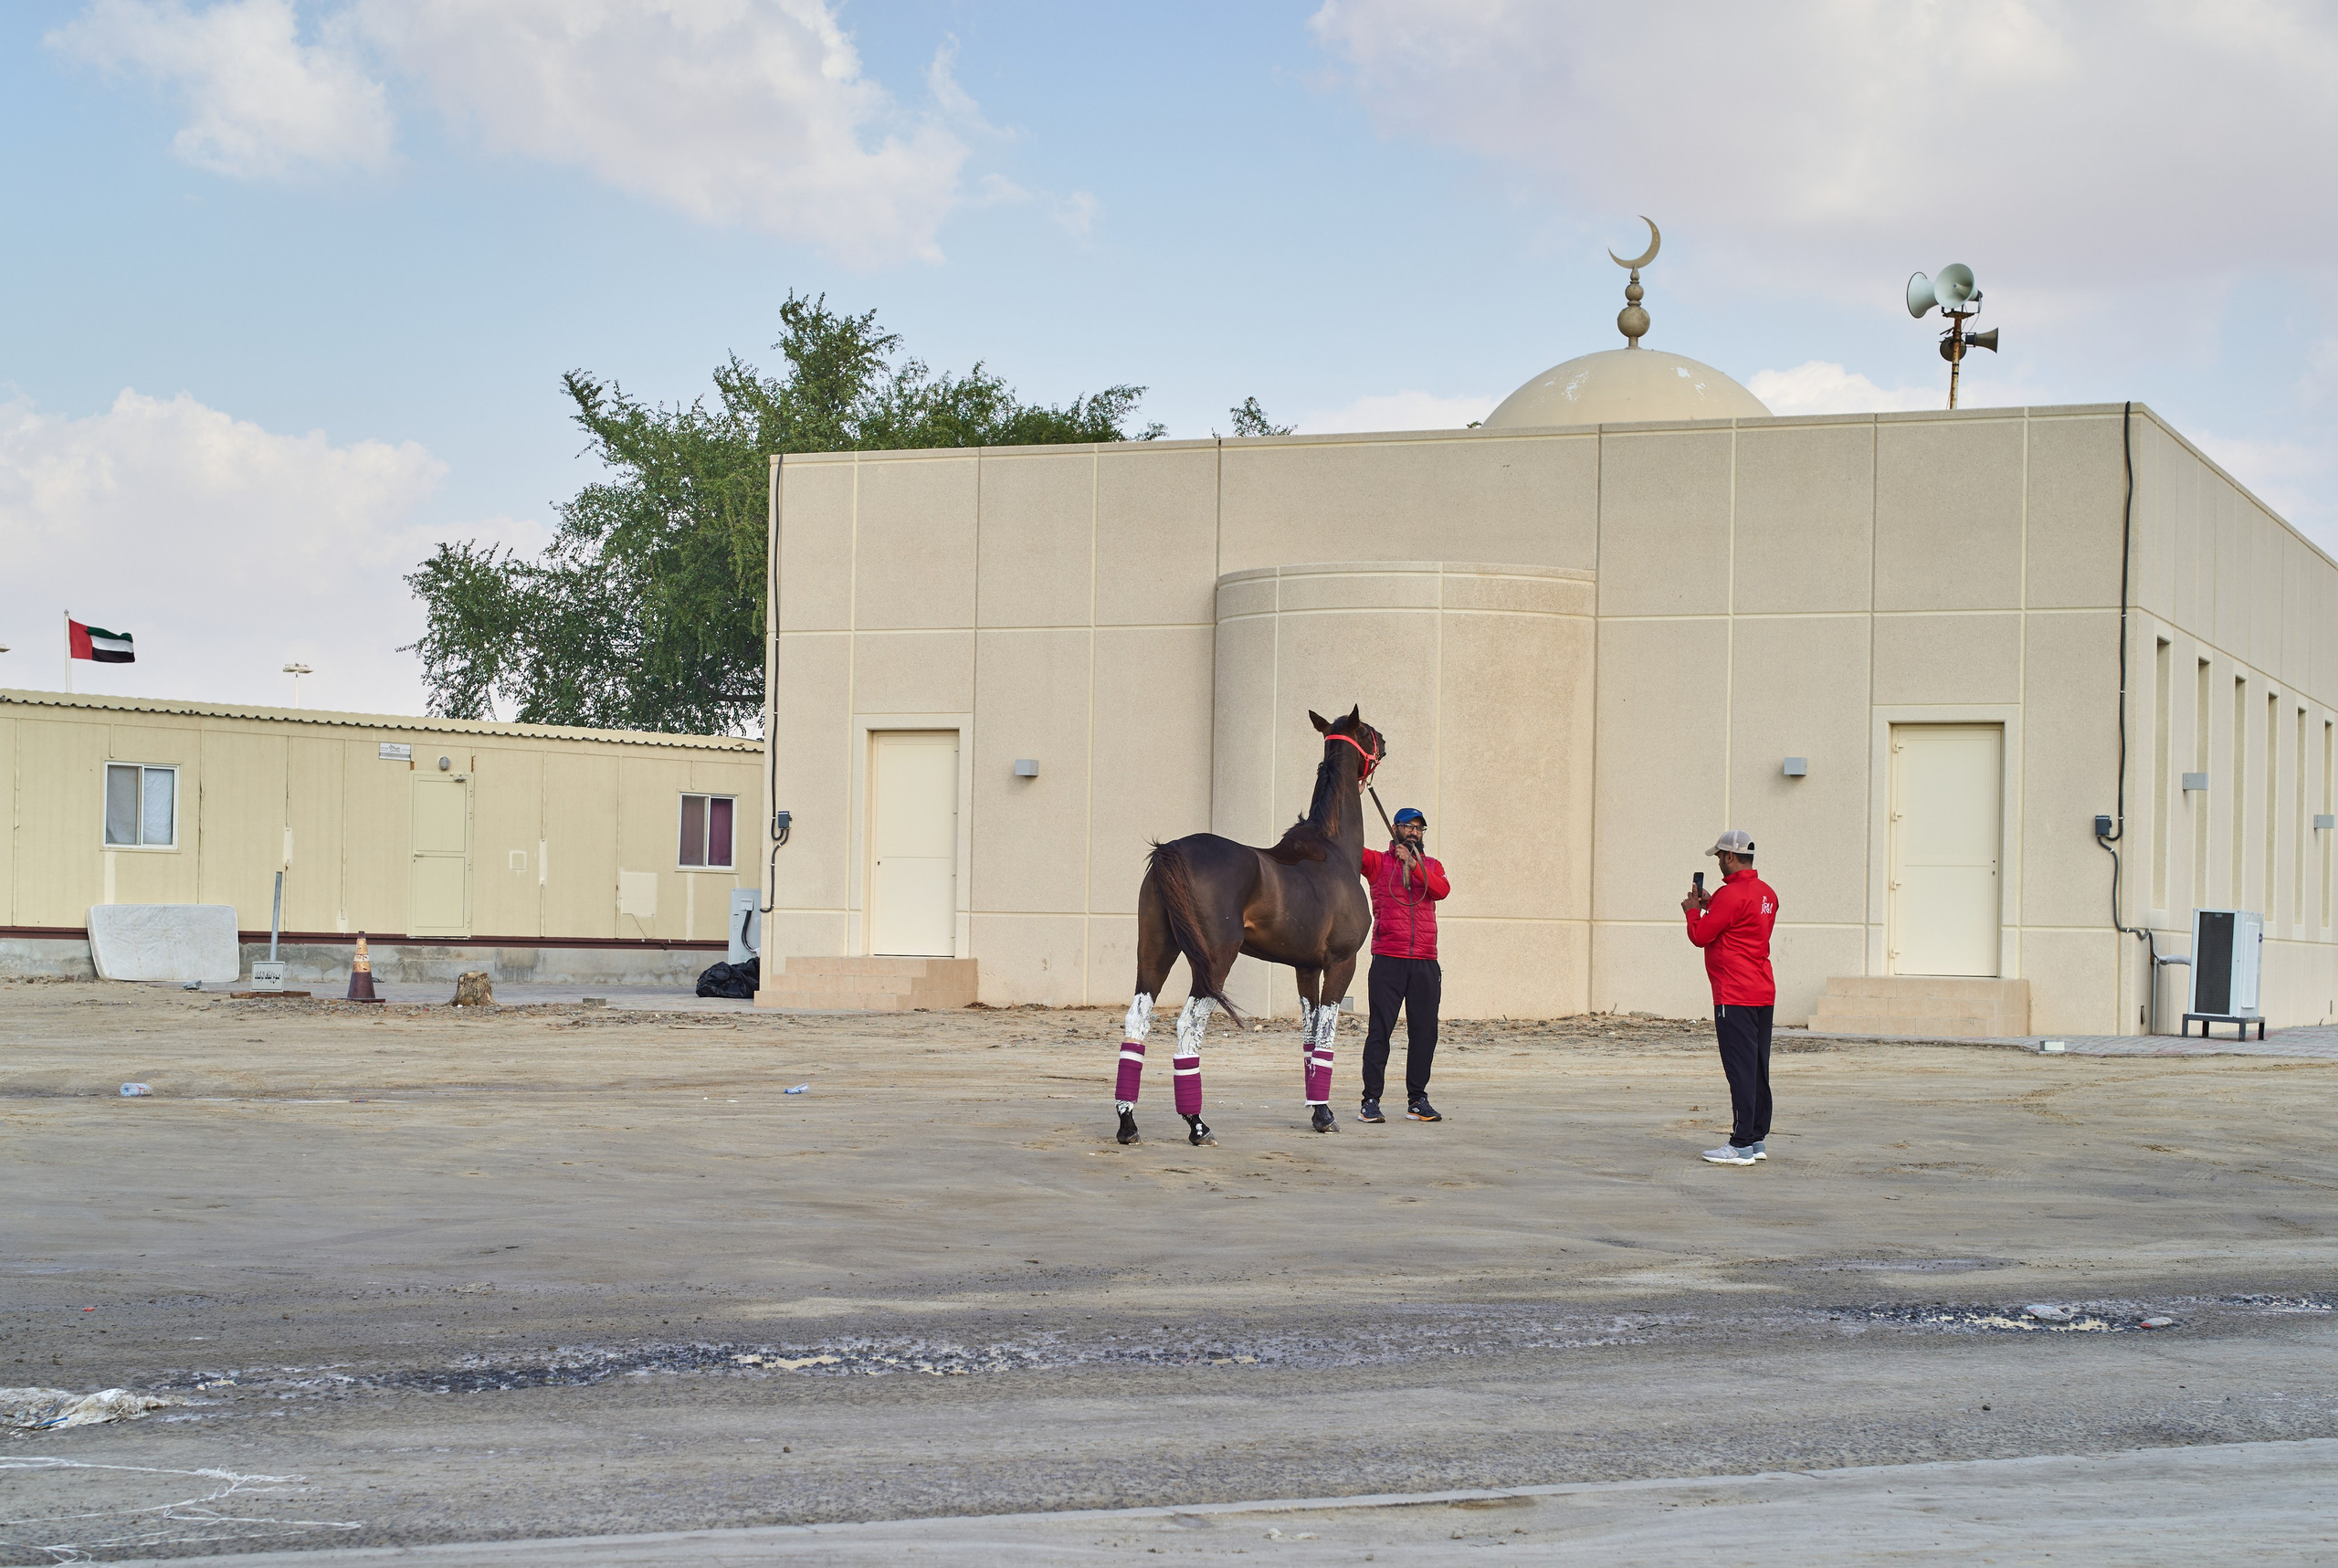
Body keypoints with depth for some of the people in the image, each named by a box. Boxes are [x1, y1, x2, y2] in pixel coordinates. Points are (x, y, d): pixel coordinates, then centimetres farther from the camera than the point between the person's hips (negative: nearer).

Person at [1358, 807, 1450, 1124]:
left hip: (1425, 963, 3)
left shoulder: (1431, 865, 17)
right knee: (1380, 1029, -5)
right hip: (1388, 960, -3)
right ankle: (1371, 1100, -1)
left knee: (1425, 1031, 4)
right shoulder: (1378, 862, 7)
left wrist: (1414, 866, -15)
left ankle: (1417, 1099, 13)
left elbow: (1442, 890, -3)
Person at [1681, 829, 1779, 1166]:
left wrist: (1693, 910, 7)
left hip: (1735, 997, -9)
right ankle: (1758, 1139, 17)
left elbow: (1700, 935, -11)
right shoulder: (1766, 894, 13)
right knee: (1757, 1069, 12)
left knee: (1741, 1070, -9)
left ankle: (1741, 1145, -9)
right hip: (1763, 993, 9)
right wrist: (1711, 905, 23)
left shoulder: (1731, 894, -15)